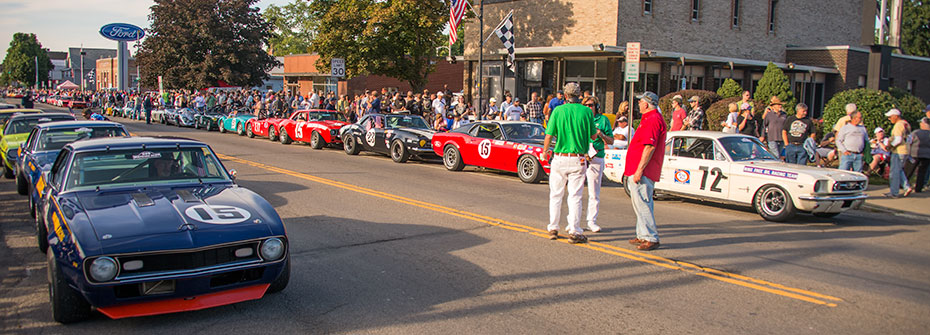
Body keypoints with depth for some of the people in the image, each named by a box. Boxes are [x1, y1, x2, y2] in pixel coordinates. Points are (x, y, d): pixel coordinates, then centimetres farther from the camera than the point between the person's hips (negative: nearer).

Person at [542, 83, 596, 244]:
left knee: (556, 195, 12)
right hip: (578, 160, 0)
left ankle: (553, 228, 18)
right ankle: (574, 232, 3)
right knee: (575, 196, 4)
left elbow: (549, 136, -4)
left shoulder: (558, 111, -4)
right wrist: (598, 133, 26)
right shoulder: (586, 111, -2)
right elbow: (593, 136, 3)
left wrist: (545, 151, 12)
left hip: (559, 158, 0)